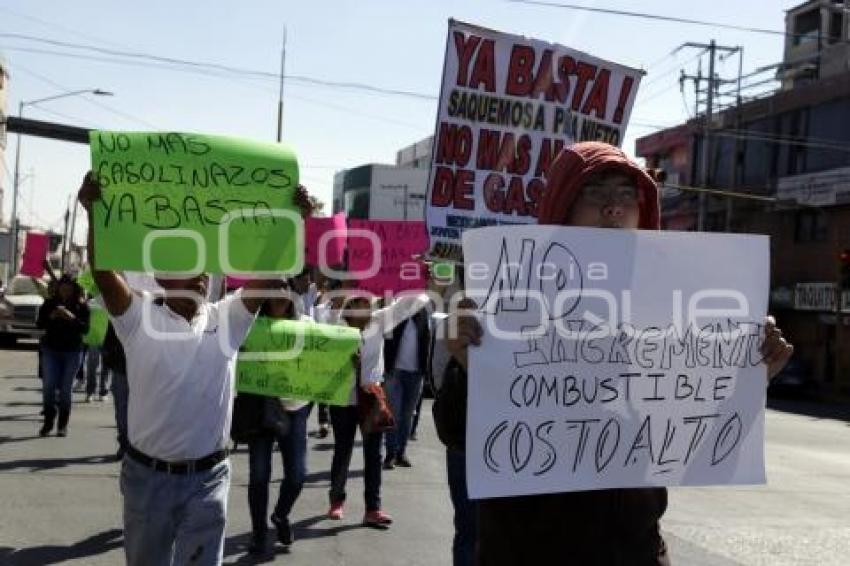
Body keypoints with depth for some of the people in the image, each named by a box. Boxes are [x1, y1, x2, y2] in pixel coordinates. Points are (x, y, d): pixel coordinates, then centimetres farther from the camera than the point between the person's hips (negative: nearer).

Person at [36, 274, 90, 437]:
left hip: (73, 352, -1)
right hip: (51, 350, 2)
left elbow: (85, 328, -10)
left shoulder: (81, 306, -2)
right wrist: (51, 317, -17)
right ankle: (48, 422, 6)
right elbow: (39, 324, 1)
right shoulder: (49, 303, 3)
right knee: (48, 386, -5)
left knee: (65, 389, 0)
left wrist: (72, 317, -24)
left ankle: (63, 425, 8)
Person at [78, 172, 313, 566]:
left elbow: (270, 273, -7)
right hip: (147, 474, 0)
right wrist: (93, 213, -30)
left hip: (207, 477, 1)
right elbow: (103, 272, -17)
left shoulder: (228, 319, 2)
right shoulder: (139, 317, -4)